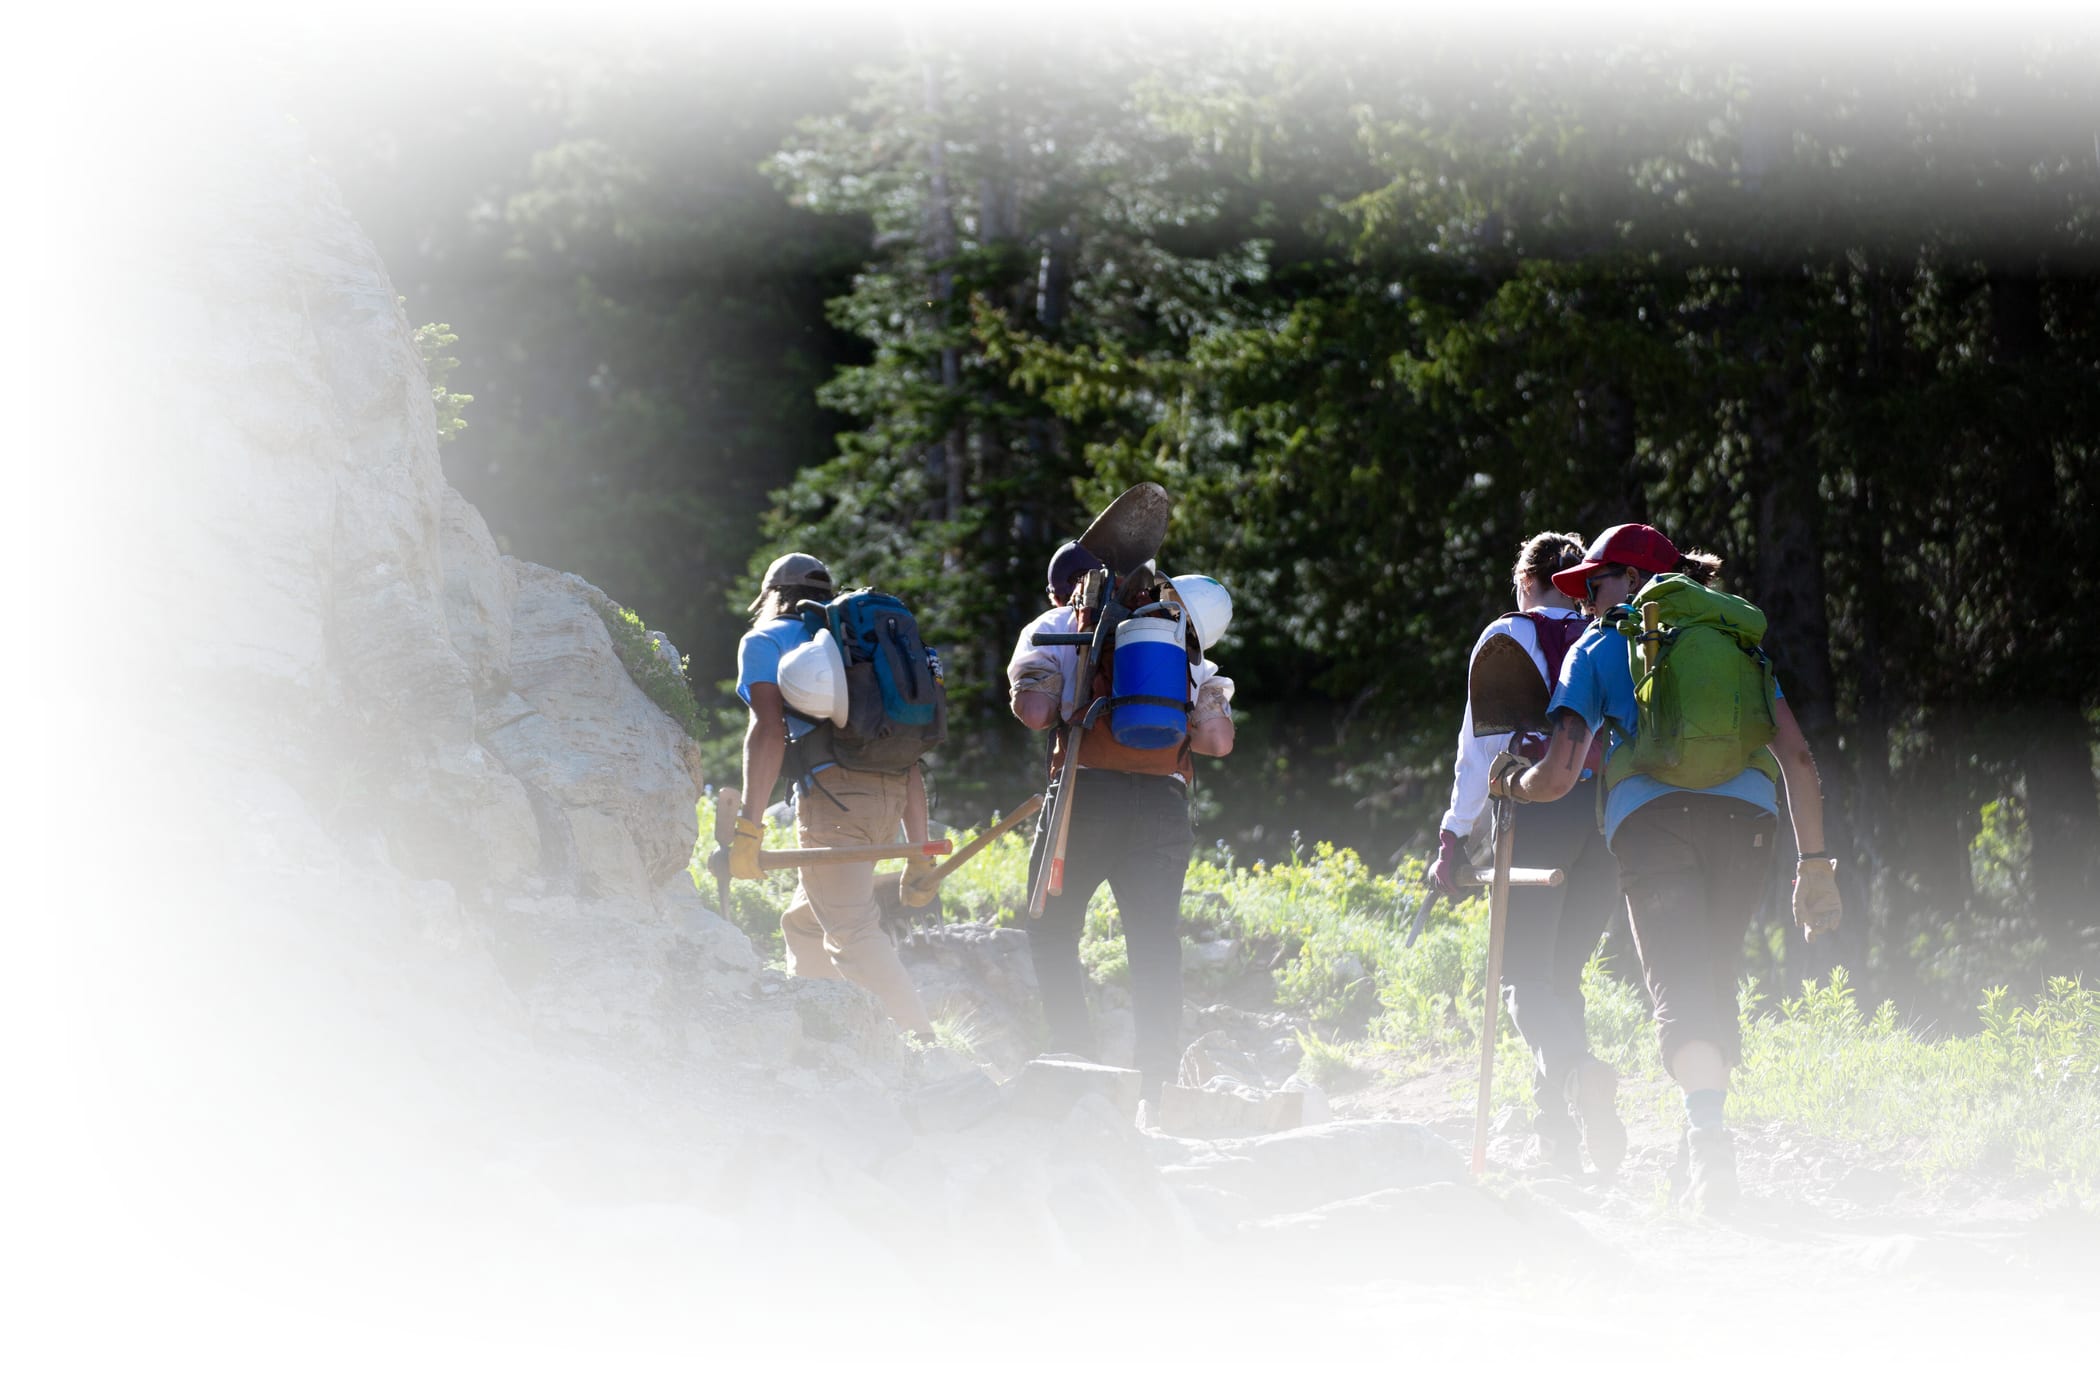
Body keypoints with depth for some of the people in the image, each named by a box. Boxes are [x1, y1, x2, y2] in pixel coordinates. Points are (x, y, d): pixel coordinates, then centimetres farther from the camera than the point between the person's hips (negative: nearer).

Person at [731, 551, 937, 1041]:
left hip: (834, 793, -7)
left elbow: (769, 731, -9)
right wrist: (919, 850, 24)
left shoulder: (767, 641, 10)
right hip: (893, 793, 7)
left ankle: (924, 1050, -25)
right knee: (805, 924, 21)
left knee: (854, 936, -11)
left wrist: (748, 826, -15)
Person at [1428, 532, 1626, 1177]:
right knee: (1562, 971, 13)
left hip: (1538, 806, -4)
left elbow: (1482, 741, -1)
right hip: (1612, 810, 4)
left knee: (1525, 971, -6)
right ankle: (1559, 1123, 2)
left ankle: (1578, 1068, -34)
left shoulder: (1508, 637, 5)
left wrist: (1455, 835, -1)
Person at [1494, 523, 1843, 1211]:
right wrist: (1814, 862, 19)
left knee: (1679, 986, -11)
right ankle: (1704, 1152, 16)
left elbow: (1557, 778, 9)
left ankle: (1707, 1126, -36)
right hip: (1747, 813, 3)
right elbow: (1798, 757, 18)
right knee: (1715, 976, 19)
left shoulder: (1598, 647, 19)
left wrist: (1510, 781, 30)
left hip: (1652, 813, -3)